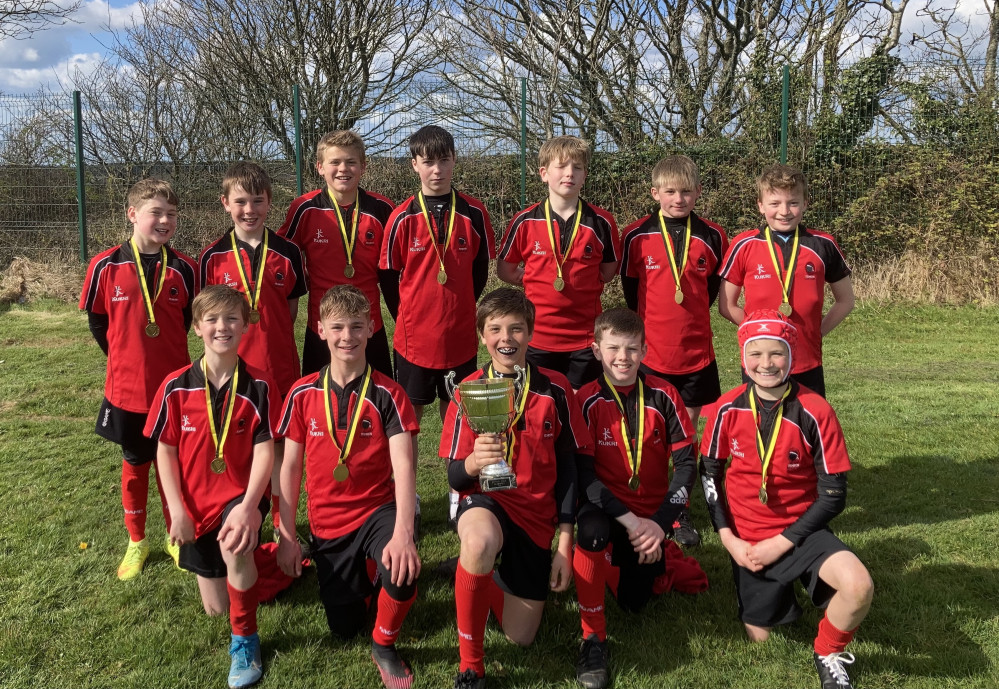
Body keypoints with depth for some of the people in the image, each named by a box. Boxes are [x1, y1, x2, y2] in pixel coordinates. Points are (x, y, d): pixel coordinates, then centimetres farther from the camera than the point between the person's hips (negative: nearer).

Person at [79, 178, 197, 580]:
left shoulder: (184, 270, -5)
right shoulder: (106, 267, -8)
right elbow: (97, 321, 3)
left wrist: (165, 352, 8)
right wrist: (125, 358, 8)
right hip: (127, 388, 0)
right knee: (135, 463, 14)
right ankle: (136, 542, 30)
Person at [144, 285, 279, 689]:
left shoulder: (258, 387, -11)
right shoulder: (176, 387, -6)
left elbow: (264, 451, -15)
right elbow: (164, 450, -1)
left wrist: (248, 507, -28)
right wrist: (177, 510, -9)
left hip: (241, 496, -3)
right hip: (196, 504, 3)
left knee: (235, 545, -38)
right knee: (215, 608, 9)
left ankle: (244, 638, -13)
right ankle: (249, 563, 45)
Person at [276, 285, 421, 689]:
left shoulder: (387, 394, -13)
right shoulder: (303, 394, -5)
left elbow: (403, 466, -23)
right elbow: (290, 467, 2)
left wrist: (403, 533, -37)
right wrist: (287, 536, 1)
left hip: (377, 509, -2)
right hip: (327, 523, 3)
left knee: (403, 572, -34)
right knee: (343, 628, 9)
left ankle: (384, 647, -2)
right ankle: (359, 575, 43)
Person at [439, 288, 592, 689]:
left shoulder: (554, 389, -5)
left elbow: (568, 468, 1)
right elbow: (454, 477, -10)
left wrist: (565, 544, -3)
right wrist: (473, 462, -35)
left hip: (537, 513, 2)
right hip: (485, 501, -2)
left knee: (521, 637, 4)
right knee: (480, 545, -40)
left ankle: (486, 576, 35)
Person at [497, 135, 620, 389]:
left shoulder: (601, 223, -2)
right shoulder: (526, 222, -2)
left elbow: (608, 272, 9)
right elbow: (505, 271, 6)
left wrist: (581, 284, 0)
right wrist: (541, 281, 1)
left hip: (585, 338, 0)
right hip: (538, 337, 0)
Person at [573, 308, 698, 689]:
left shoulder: (663, 396, -7)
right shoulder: (587, 400, -11)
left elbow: (686, 463, -7)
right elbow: (583, 472, -15)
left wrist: (659, 523, -16)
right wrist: (629, 521, -22)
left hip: (651, 512, 2)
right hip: (605, 504, -2)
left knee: (634, 601, 2)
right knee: (590, 531, -36)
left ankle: (652, 557, 37)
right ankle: (593, 638, -19)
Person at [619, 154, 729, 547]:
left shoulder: (712, 237, -1)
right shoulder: (637, 236, -4)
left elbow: (717, 286, 12)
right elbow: (629, 286, 7)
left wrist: (691, 320, 10)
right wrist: (652, 325, 10)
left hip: (697, 353, 2)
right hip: (650, 354, -1)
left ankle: (681, 511, 22)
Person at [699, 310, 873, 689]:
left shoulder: (815, 412, -17)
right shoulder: (727, 409, -11)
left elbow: (833, 495, -12)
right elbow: (710, 474, 2)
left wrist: (781, 543, -15)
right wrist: (728, 540, -5)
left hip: (800, 530, -2)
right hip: (747, 539, 2)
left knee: (858, 585, -30)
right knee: (759, 639, 10)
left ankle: (828, 654, 0)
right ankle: (776, 594, 44)